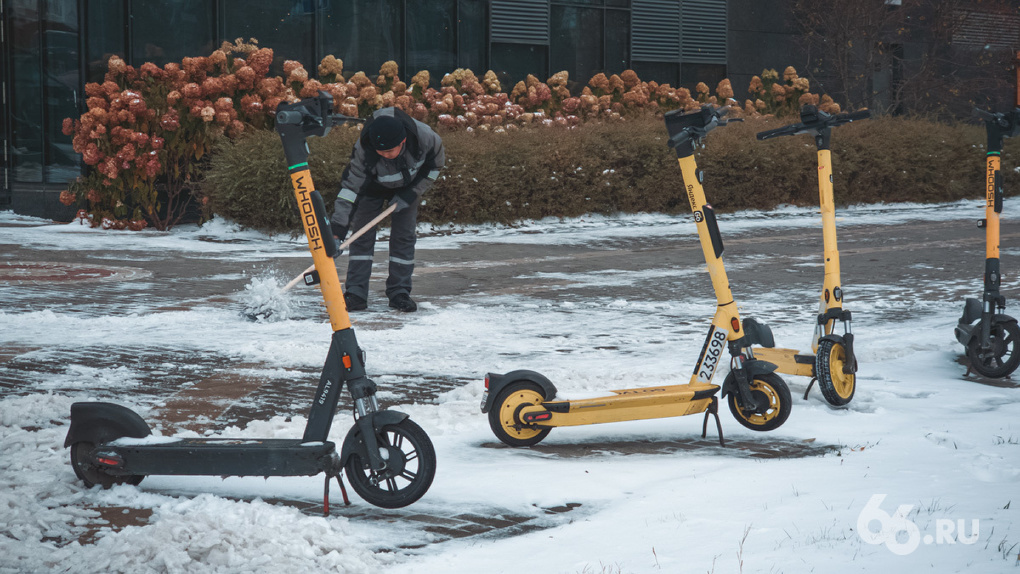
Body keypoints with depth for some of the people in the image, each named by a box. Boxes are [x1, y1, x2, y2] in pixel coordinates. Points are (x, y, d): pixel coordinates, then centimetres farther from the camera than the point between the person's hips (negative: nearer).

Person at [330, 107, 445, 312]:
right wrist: (337, 230, -42)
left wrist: (411, 193, -18)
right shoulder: (363, 149, -38)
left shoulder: (425, 137, -36)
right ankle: (356, 294, -3)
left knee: (404, 235, -5)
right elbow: (350, 187, -36)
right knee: (362, 233, -7)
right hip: (373, 186, -1)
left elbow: (436, 164, -15)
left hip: (409, 185, 1)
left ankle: (399, 293, 5)